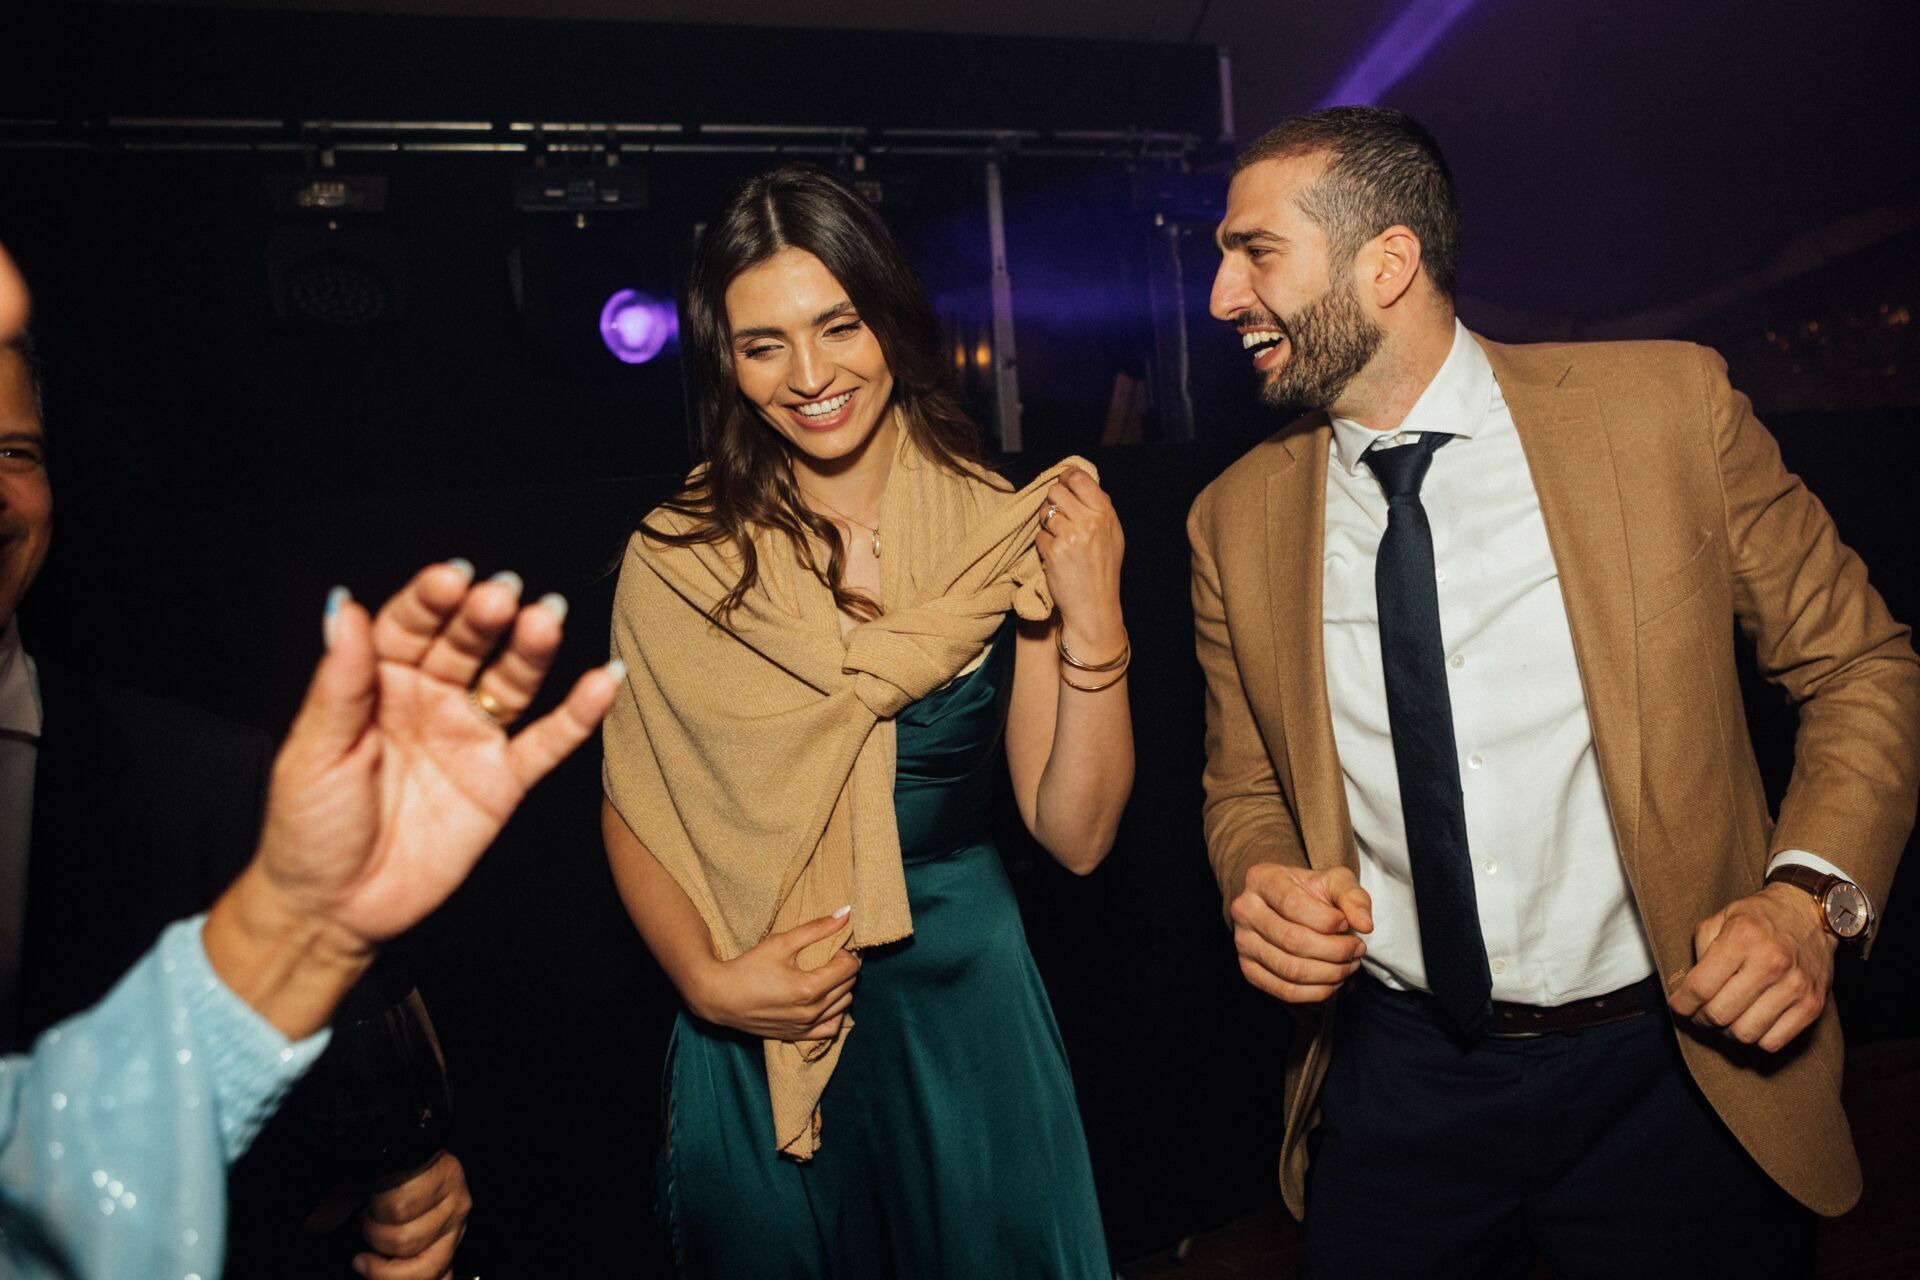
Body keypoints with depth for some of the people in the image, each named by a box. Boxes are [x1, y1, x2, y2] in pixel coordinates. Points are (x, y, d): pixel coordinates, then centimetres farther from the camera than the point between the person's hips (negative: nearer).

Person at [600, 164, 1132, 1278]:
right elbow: (632, 813, 2)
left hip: (966, 994, 1)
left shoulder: (1011, 535, -9)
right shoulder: (677, 561, -9)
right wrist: (706, 976, -13)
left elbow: (1077, 834, -9)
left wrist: (1093, 627, -21)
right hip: (758, 1036, 0)